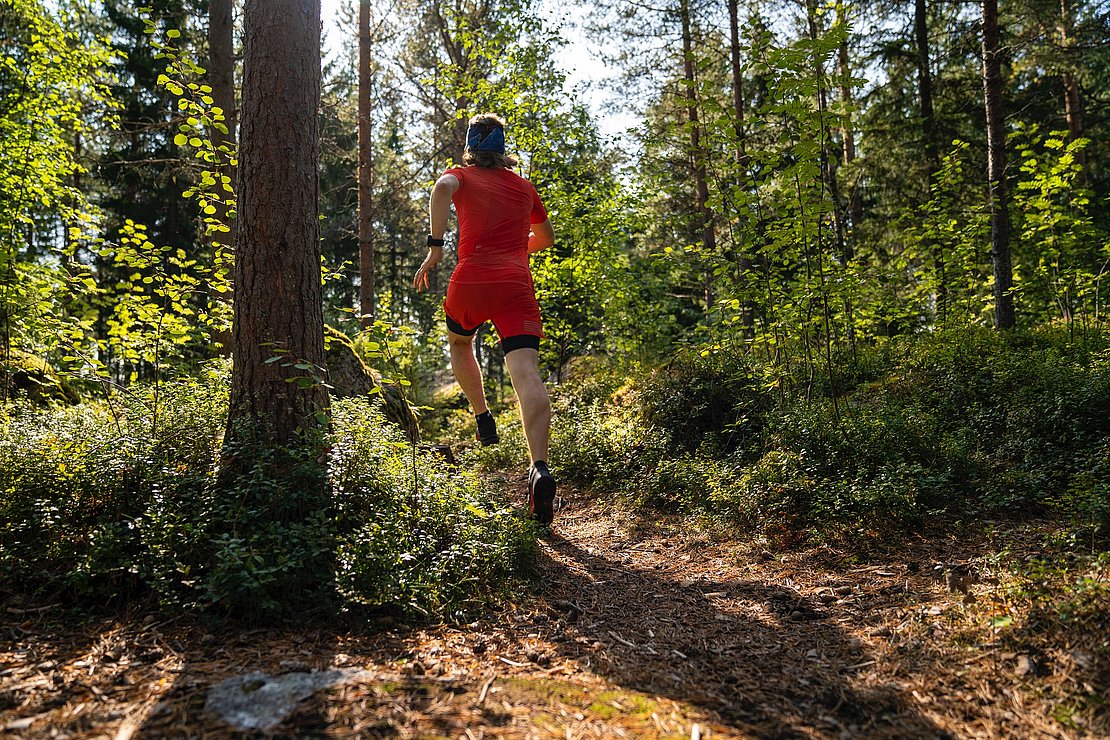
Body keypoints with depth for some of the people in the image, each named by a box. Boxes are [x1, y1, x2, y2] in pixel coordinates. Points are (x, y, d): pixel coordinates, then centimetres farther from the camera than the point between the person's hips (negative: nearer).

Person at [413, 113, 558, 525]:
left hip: (472, 279, -1)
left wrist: (435, 248, -12)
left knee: (459, 344, 31)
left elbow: (442, 189, -10)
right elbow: (546, 239, 37)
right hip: (517, 285, 1)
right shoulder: (524, 187, 25)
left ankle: (483, 419, 23)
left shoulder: (462, 175, 16)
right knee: (527, 375, -14)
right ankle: (540, 468, -31)